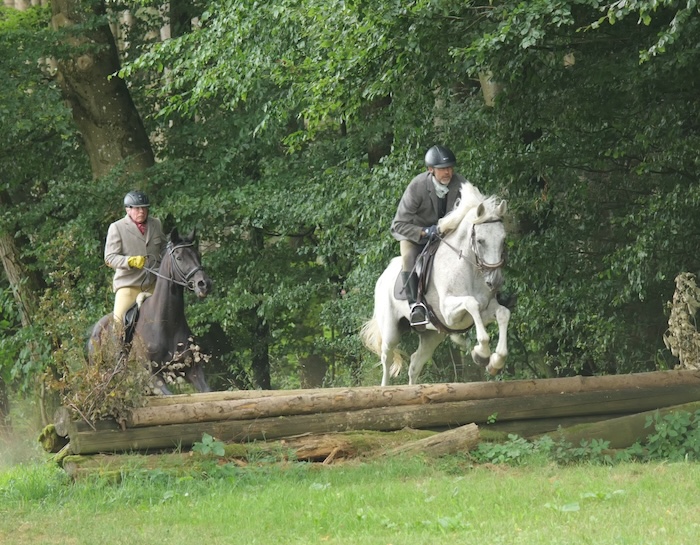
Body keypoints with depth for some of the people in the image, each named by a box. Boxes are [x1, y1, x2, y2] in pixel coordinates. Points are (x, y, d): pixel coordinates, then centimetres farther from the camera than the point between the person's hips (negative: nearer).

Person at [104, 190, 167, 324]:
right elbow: (109, 258, -9)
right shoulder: (116, 228, -2)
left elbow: (164, 248, 27)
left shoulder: (156, 224, 12)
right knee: (120, 319, -16)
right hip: (128, 284, -4)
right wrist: (131, 261, -26)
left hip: (154, 284, 4)